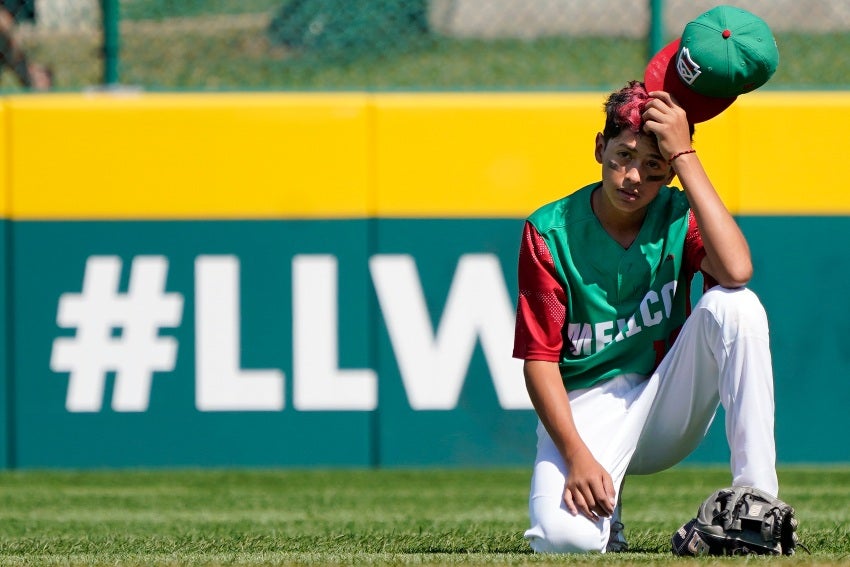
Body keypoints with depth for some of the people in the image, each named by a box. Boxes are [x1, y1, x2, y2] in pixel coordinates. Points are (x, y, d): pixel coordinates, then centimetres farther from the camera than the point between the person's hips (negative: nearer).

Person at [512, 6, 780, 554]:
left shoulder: (679, 216, -3)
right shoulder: (551, 232, -7)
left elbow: (736, 271, -27)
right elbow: (540, 358, -9)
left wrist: (685, 155, -22)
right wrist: (576, 456, -24)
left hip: (666, 405, 2)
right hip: (585, 410, -2)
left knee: (734, 304, -25)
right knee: (564, 537, -34)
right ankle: (603, 515, 8)